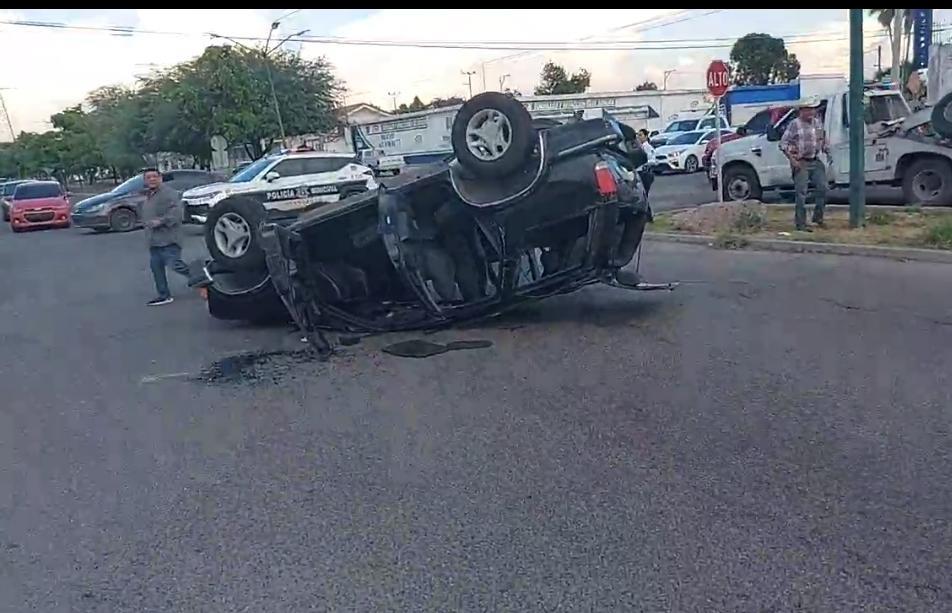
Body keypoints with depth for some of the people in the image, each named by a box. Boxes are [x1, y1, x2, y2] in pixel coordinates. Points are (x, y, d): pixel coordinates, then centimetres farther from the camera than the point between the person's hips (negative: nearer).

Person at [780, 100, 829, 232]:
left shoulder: (818, 123, 11)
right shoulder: (794, 124, -8)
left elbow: (823, 140, 24)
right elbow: (783, 144, -10)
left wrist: (827, 152, 10)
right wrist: (792, 160, -16)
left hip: (816, 162, 6)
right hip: (801, 163, -6)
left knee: (822, 188, 6)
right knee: (801, 194, -7)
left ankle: (818, 217, 23)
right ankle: (801, 224, -3)